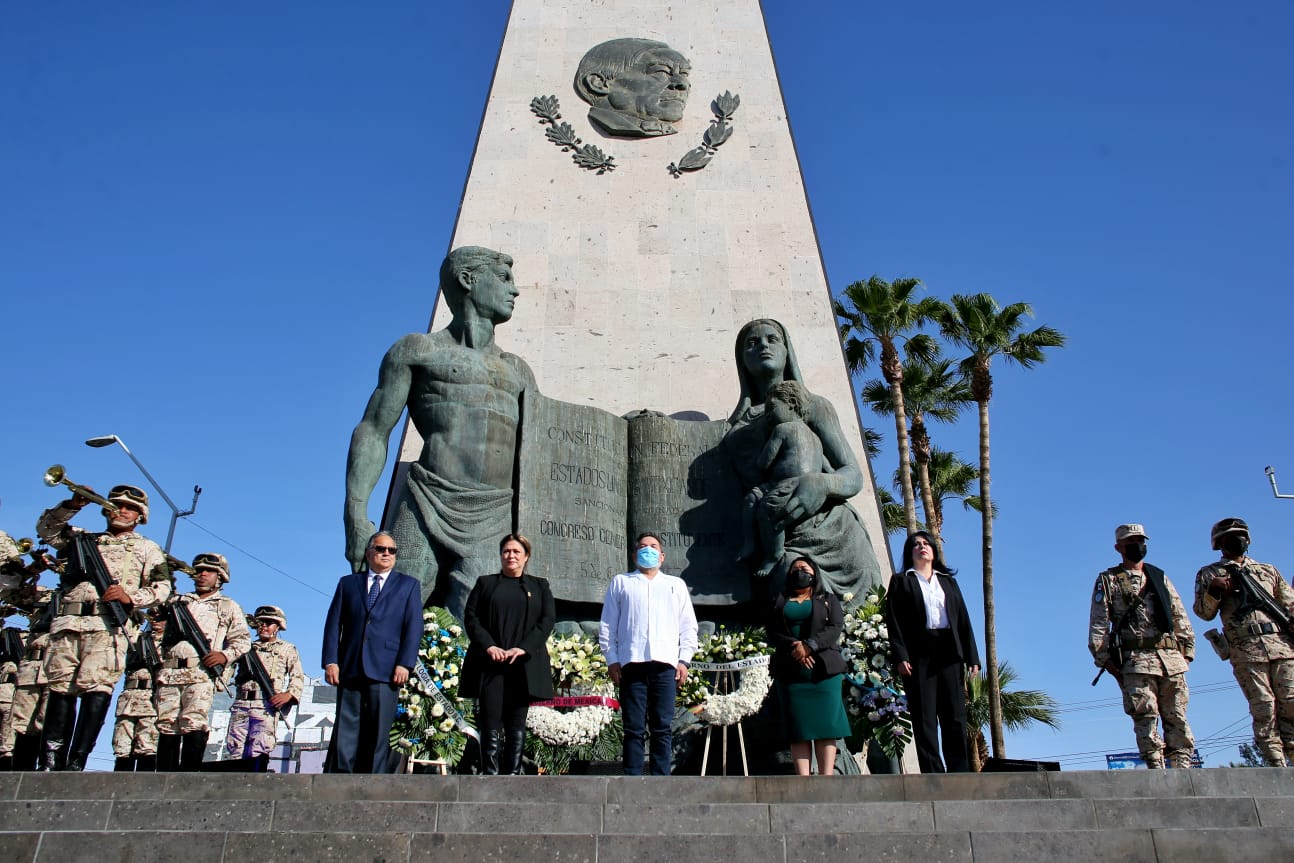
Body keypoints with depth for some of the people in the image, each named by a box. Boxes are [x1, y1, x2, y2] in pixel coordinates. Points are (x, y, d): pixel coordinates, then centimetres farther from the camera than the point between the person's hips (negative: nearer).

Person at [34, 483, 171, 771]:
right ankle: (51, 761, 0)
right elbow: (46, 529, 19)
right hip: (67, 623, 3)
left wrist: (131, 597, -10)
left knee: (96, 686, -17)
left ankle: (76, 762, -20)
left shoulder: (147, 548, 19)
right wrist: (72, 505, 5)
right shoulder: (85, 538, 29)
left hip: (108, 625, -3)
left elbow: (163, 587, 7)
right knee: (60, 686, -2)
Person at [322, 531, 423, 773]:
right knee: (344, 733, -1)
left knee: (378, 733, -1)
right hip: (350, 670, 2)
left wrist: (404, 664, -8)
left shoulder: (408, 585, 12)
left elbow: (414, 627, 3)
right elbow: (333, 624, 10)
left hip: (385, 671, -2)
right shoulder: (347, 583, 17)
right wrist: (330, 661, -1)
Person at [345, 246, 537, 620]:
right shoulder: (419, 350, 14)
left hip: (494, 523, 3)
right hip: (427, 514, -2)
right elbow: (373, 432, 6)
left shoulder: (518, 372, 25)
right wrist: (355, 514, -7)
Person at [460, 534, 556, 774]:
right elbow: (471, 617, 6)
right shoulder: (485, 583, 15)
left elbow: (548, 619, 4)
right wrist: (488, 646, -10)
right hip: (490, 664, 0)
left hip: (523, 665, 1)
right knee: (490, 725, -7)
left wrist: (523, 648, -10)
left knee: (517, 725, 1)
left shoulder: (539, 586, 15)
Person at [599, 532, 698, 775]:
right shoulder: (620, 582, 19)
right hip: (632, 663, -1)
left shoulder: (676, 584, 22)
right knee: (634, 728, -2)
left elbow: (688, 626, 17)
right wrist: (612, 660, 3)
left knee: (662, 728, -1)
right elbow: (607, 625, 13)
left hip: (665, 664, 1)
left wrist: (684, 659, 5)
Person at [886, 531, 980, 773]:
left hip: (950, 653, 3)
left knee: (955, 716, -1)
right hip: (919, 655, -3)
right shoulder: (901, 581, 12)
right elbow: (894, 622, 2)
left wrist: (972, 657, 4)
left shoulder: (948, 581, 22)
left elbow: (963, 619, 15)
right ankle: (932, 774, -6)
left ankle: (960, 772, 2)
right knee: (924, 717, -6)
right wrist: (900, 657, -11)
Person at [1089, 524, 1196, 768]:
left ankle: (1182, 769, 6)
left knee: (1177, 719, 2)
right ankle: (1157, 771, -5)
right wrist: (1105, 659, -5)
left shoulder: (1160, 578, 21)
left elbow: (1181, 618, 19)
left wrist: (1186, 651, 9)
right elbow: (1098, 624, 3)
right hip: (1136, 661, -4)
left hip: (1172, 658, 4)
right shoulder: (1108, 581, 9)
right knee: (1146, 719, -7)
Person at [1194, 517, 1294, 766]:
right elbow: (1203, 612, 6)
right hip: (1246, 651, -3)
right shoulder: (1209, 574, 15)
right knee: (1264, 710, -8)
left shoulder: (1268, 570, 25)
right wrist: (1213, 591, -12)